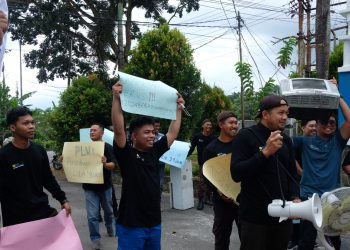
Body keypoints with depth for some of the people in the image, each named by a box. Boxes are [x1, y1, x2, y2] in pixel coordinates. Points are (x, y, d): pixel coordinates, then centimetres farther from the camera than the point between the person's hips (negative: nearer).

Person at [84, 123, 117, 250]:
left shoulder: (108, 147, -9)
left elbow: (113, 165, -18)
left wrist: (105, 164, -40)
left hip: (105, 185, -1)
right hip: (89, 187, 1)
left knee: (108, 210, 19)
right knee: (92, 215, -1)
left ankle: (109, 226, 46)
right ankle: (95, 238, 11)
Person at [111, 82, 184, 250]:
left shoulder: (154, 151, 5)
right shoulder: (126, 154, -11)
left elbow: (172, 133, 14)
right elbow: (118, 131, -26)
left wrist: (178, 108, 15)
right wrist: (116, 98, -31)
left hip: (154, 223, 6)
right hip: (131, 225, -6)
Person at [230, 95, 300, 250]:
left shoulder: (286, 140, 11)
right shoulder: (245, 136, -9)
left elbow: (292, 174, 14)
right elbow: (236, 174, -17)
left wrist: (295, 198, -5)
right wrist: (265, 152, -24)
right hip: (255, 217, -6)